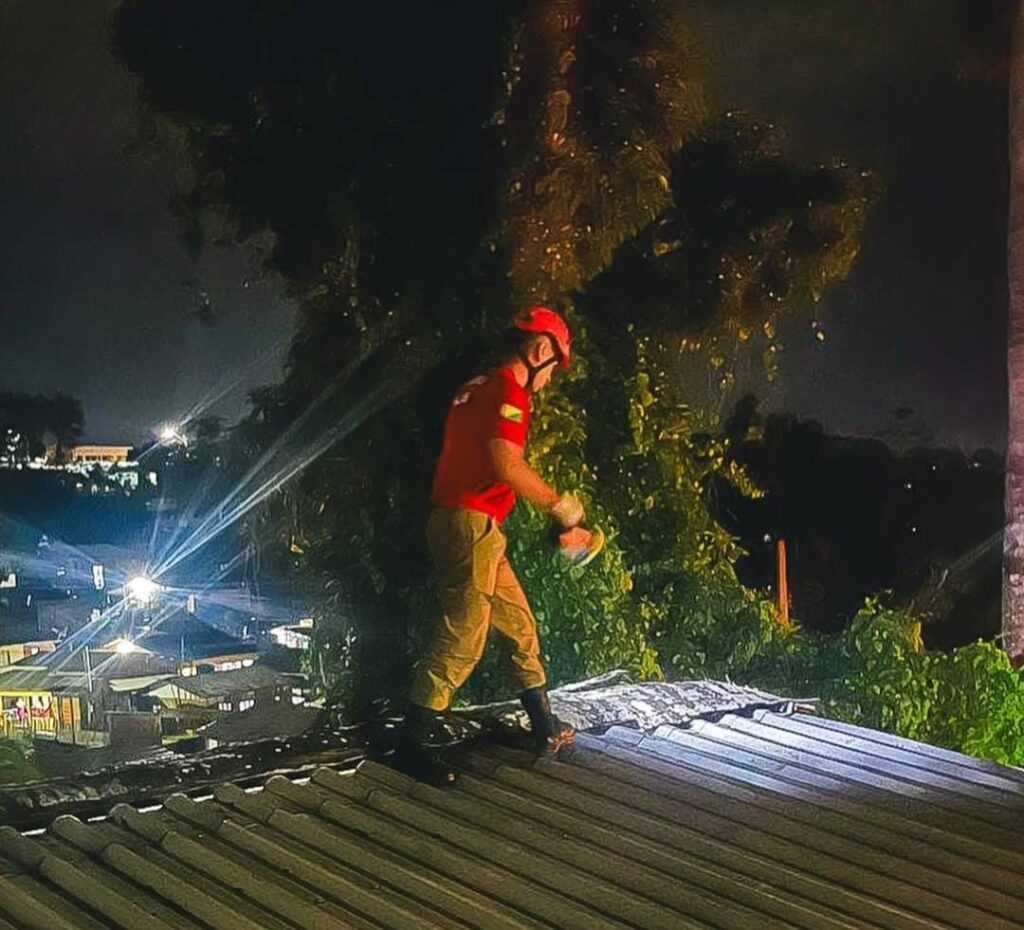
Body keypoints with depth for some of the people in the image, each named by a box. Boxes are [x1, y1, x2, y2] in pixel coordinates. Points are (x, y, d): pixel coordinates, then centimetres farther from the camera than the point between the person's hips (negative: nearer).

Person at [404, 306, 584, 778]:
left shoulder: (476, 388, 20)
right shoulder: (509, 389, -11)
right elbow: (505, 462, -25)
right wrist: (557, 502, -14)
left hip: (454, 522, 10)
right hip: (471, 524, -10)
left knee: (519, 624, 17)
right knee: (461, 640, -8)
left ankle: (545, 728, 26)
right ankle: (411, 743, -4)